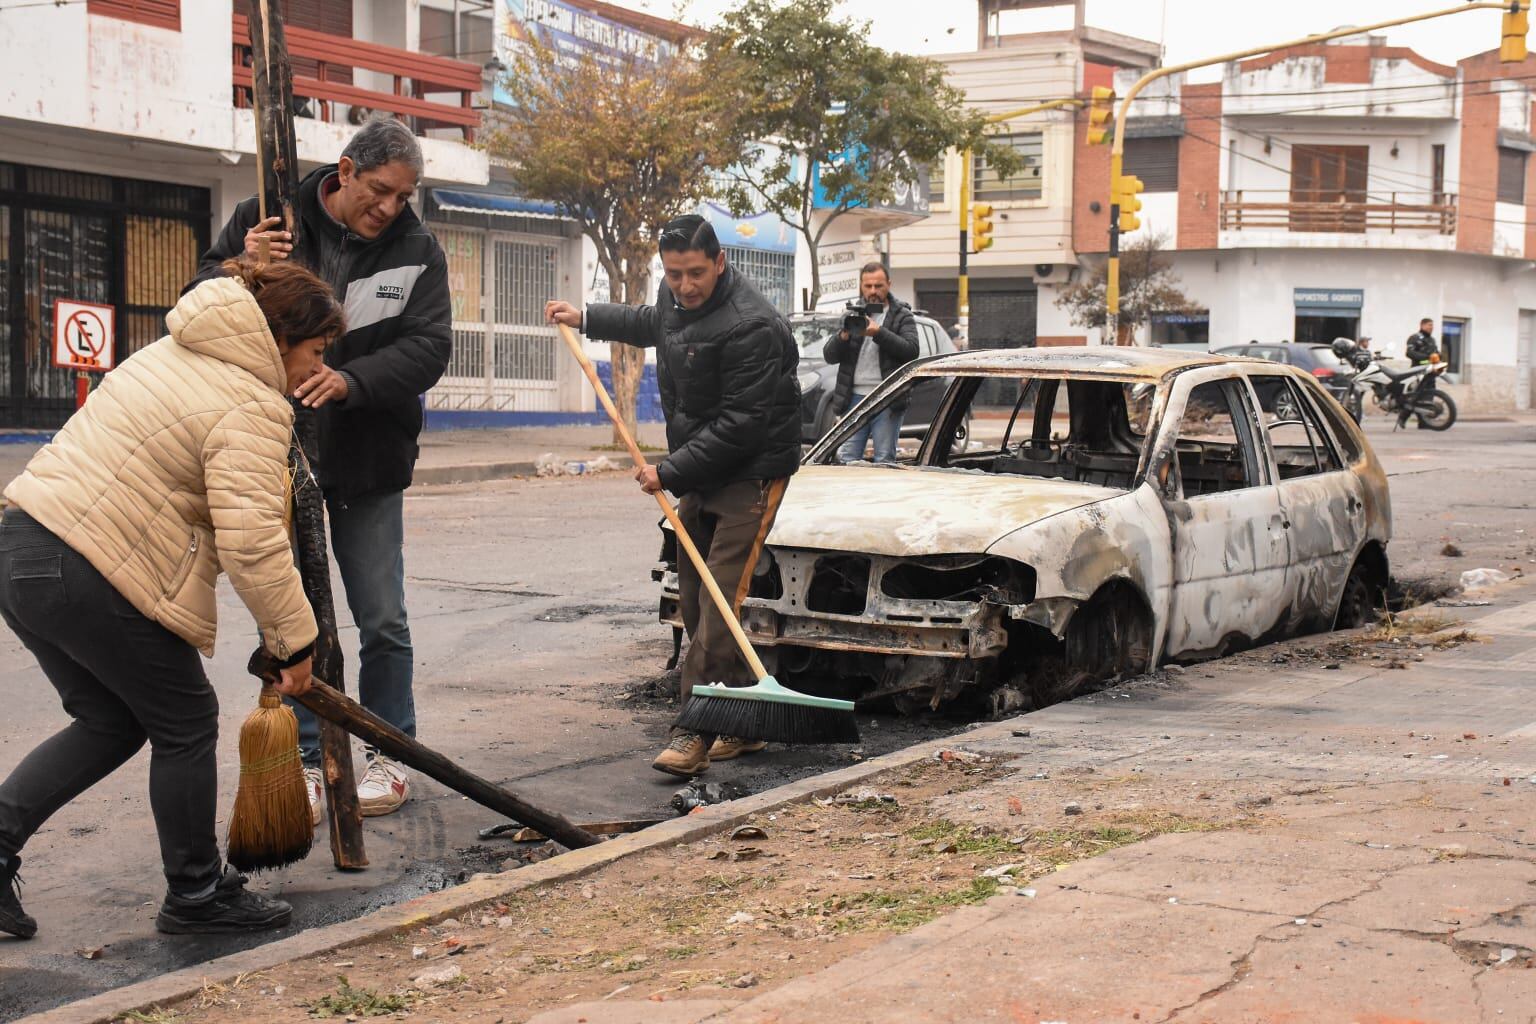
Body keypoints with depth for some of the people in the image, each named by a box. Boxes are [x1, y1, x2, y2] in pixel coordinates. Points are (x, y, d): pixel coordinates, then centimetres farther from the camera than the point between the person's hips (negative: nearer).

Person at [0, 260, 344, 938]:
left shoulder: (176, 352, 19)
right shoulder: (251, 408, -12)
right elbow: (253, 543, -20)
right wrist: (294, 641, -11)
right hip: (87, 577, -10)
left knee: (111, 721, 20)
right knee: (184, 723, 7)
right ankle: (197, 895, 18)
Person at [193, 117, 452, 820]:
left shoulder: (417, 251, -3)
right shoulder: (265, 220, -4)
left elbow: (429, 346, -12)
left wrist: (351, 380, -29)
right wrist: (241, 270, -22)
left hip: (369, 466, 0)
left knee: (382, 621, 5)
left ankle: (390, 754, 19)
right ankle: (305, 760, 14)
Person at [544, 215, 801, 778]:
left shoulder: (751, 327, -24)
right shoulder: (675, 298, 5)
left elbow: (740, 426, -25)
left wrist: (670, 473, -22)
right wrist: (586, 317, 36)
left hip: (750, 473, -9)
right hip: (699, 473, 9)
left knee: (718, 605, -15)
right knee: (694, 602, 9)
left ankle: (695, 731, -16)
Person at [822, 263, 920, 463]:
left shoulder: (902, 316, 8)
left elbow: (911, 350, -8)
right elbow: (829, 355, 10)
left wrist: (878, 332, -17)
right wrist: (843, 336, -11)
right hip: (854, 398, 3)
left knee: (885, 461, -2)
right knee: (846, 460, -2)